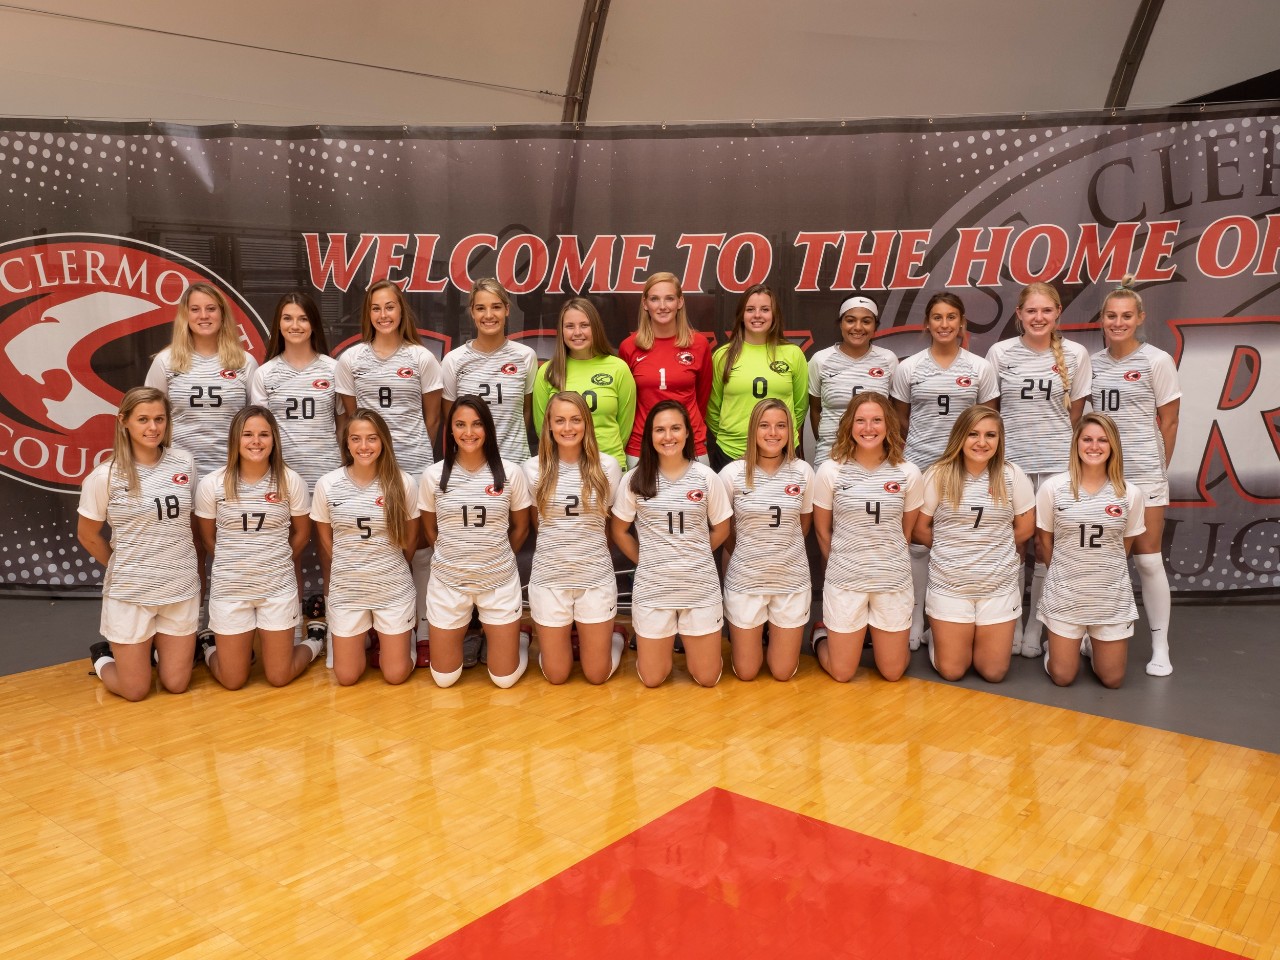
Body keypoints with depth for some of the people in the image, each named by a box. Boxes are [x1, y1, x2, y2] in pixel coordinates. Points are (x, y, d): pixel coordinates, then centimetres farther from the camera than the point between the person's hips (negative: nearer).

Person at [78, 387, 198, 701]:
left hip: (182, 587, 3)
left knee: (176, 685, 10)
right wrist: (121, 567, 9)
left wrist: (190, 565, 9)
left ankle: (155, 645, 40)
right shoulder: (105, 476, -11)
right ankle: (104, 656, 37)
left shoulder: (185, 463, -2)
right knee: (135, 691, 7)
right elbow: (87, 536, 2)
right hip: (130, 592, -3)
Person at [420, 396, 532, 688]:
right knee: (444, 678, 8)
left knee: (505, 678, 3)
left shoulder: (510, 473, -8)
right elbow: (430, 529, 9)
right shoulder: (434, 475, -6)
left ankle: (517, 637, 35)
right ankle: (465, 635, 38)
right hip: (448, 582, 1)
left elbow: (520, 527, 5)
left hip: (499, 582, -1)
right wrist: (453, 557, 9)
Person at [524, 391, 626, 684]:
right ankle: (564, 640, 40)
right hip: (549, 578, 1)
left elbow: (611, 523, 8)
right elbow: (538, 524, 10)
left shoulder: (607, 467, -6)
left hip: (596, 578, -1)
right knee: (556, 675, 10)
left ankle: (614, 636, 38)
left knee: (597, 675, 8)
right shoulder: (534, 468, -4)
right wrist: (559, 547, 8)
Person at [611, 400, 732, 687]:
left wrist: (692, 556, 5)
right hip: (652, 587, 0)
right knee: (652, 679, 8)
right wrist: (649, 561, 2)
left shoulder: (706, 477, -4)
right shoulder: (635, 479, -4)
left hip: (700, 586, 0)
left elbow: (721, 529, 7)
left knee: (707, 677, 7)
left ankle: (688, 640, 37)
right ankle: (663, 641, 38)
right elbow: (619, 531, 6)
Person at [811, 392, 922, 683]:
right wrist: (843, 563, 9)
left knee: (893, 672, 11)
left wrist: (888, 559, 12)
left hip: (894, 581, 1)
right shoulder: (830, 471, -9)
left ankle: (883, 636, 41)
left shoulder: (908, 473, -6)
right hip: (844, 581, -1)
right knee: (842, 674, 8)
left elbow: (907, 531, 7)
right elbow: (822, 532, 2)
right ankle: (822, 637, 38)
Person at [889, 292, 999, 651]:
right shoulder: (908, 368, 1)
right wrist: (920, 444, 7)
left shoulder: (980, 368, 2)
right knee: (917, 543, 4)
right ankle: (916, 620, 15)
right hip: (918, 466, 0)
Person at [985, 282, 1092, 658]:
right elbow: (989, 409, 7)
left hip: (1057, 462, 0)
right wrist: (1013, 439, 7)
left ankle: (1035, 628, 17)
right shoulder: (1000, 353, -1)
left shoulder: (1075, 355, 0)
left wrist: (1053, 440, 7)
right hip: (1011, 461, 0)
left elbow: (1075, 412, 8)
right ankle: (1012, 625, 17)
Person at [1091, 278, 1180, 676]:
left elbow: (1169, 422, -1)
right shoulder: (1092, 363, 7)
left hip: (1143, 475, -4)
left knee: (1148, 560, 0)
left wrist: (1158, 469, 1)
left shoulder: (1157, 361, -4)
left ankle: (1160, 647, 11)